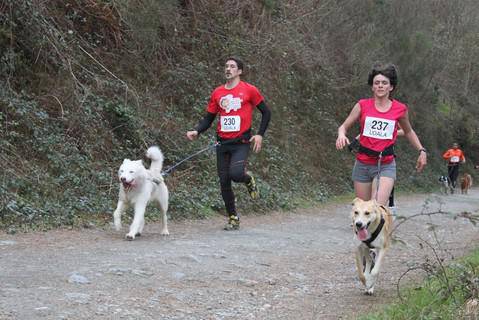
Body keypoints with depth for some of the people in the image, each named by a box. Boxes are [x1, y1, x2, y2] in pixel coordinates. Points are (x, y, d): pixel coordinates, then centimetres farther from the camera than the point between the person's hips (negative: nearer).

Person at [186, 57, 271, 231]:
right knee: (224, 181, 3)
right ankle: (233, 218, 17)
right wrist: (196, 131, -5)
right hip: (223, 143, 4)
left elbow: (266, 112, 5)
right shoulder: (217, 93, 9)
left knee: (235, 173, -26)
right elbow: (208, 118, 13)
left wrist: (260, 134, -5)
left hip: (241, 142, -4)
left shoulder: (249, 90, -1)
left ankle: (249, 179, 11)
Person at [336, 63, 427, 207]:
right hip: (363, 164, 2)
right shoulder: (362, 105, 0)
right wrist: (341, 135, -18)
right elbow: (344, 126, 5)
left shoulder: (400, 109, 1)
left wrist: (422, 151, 11)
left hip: (386, 165, -2)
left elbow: (408, 132, 20)